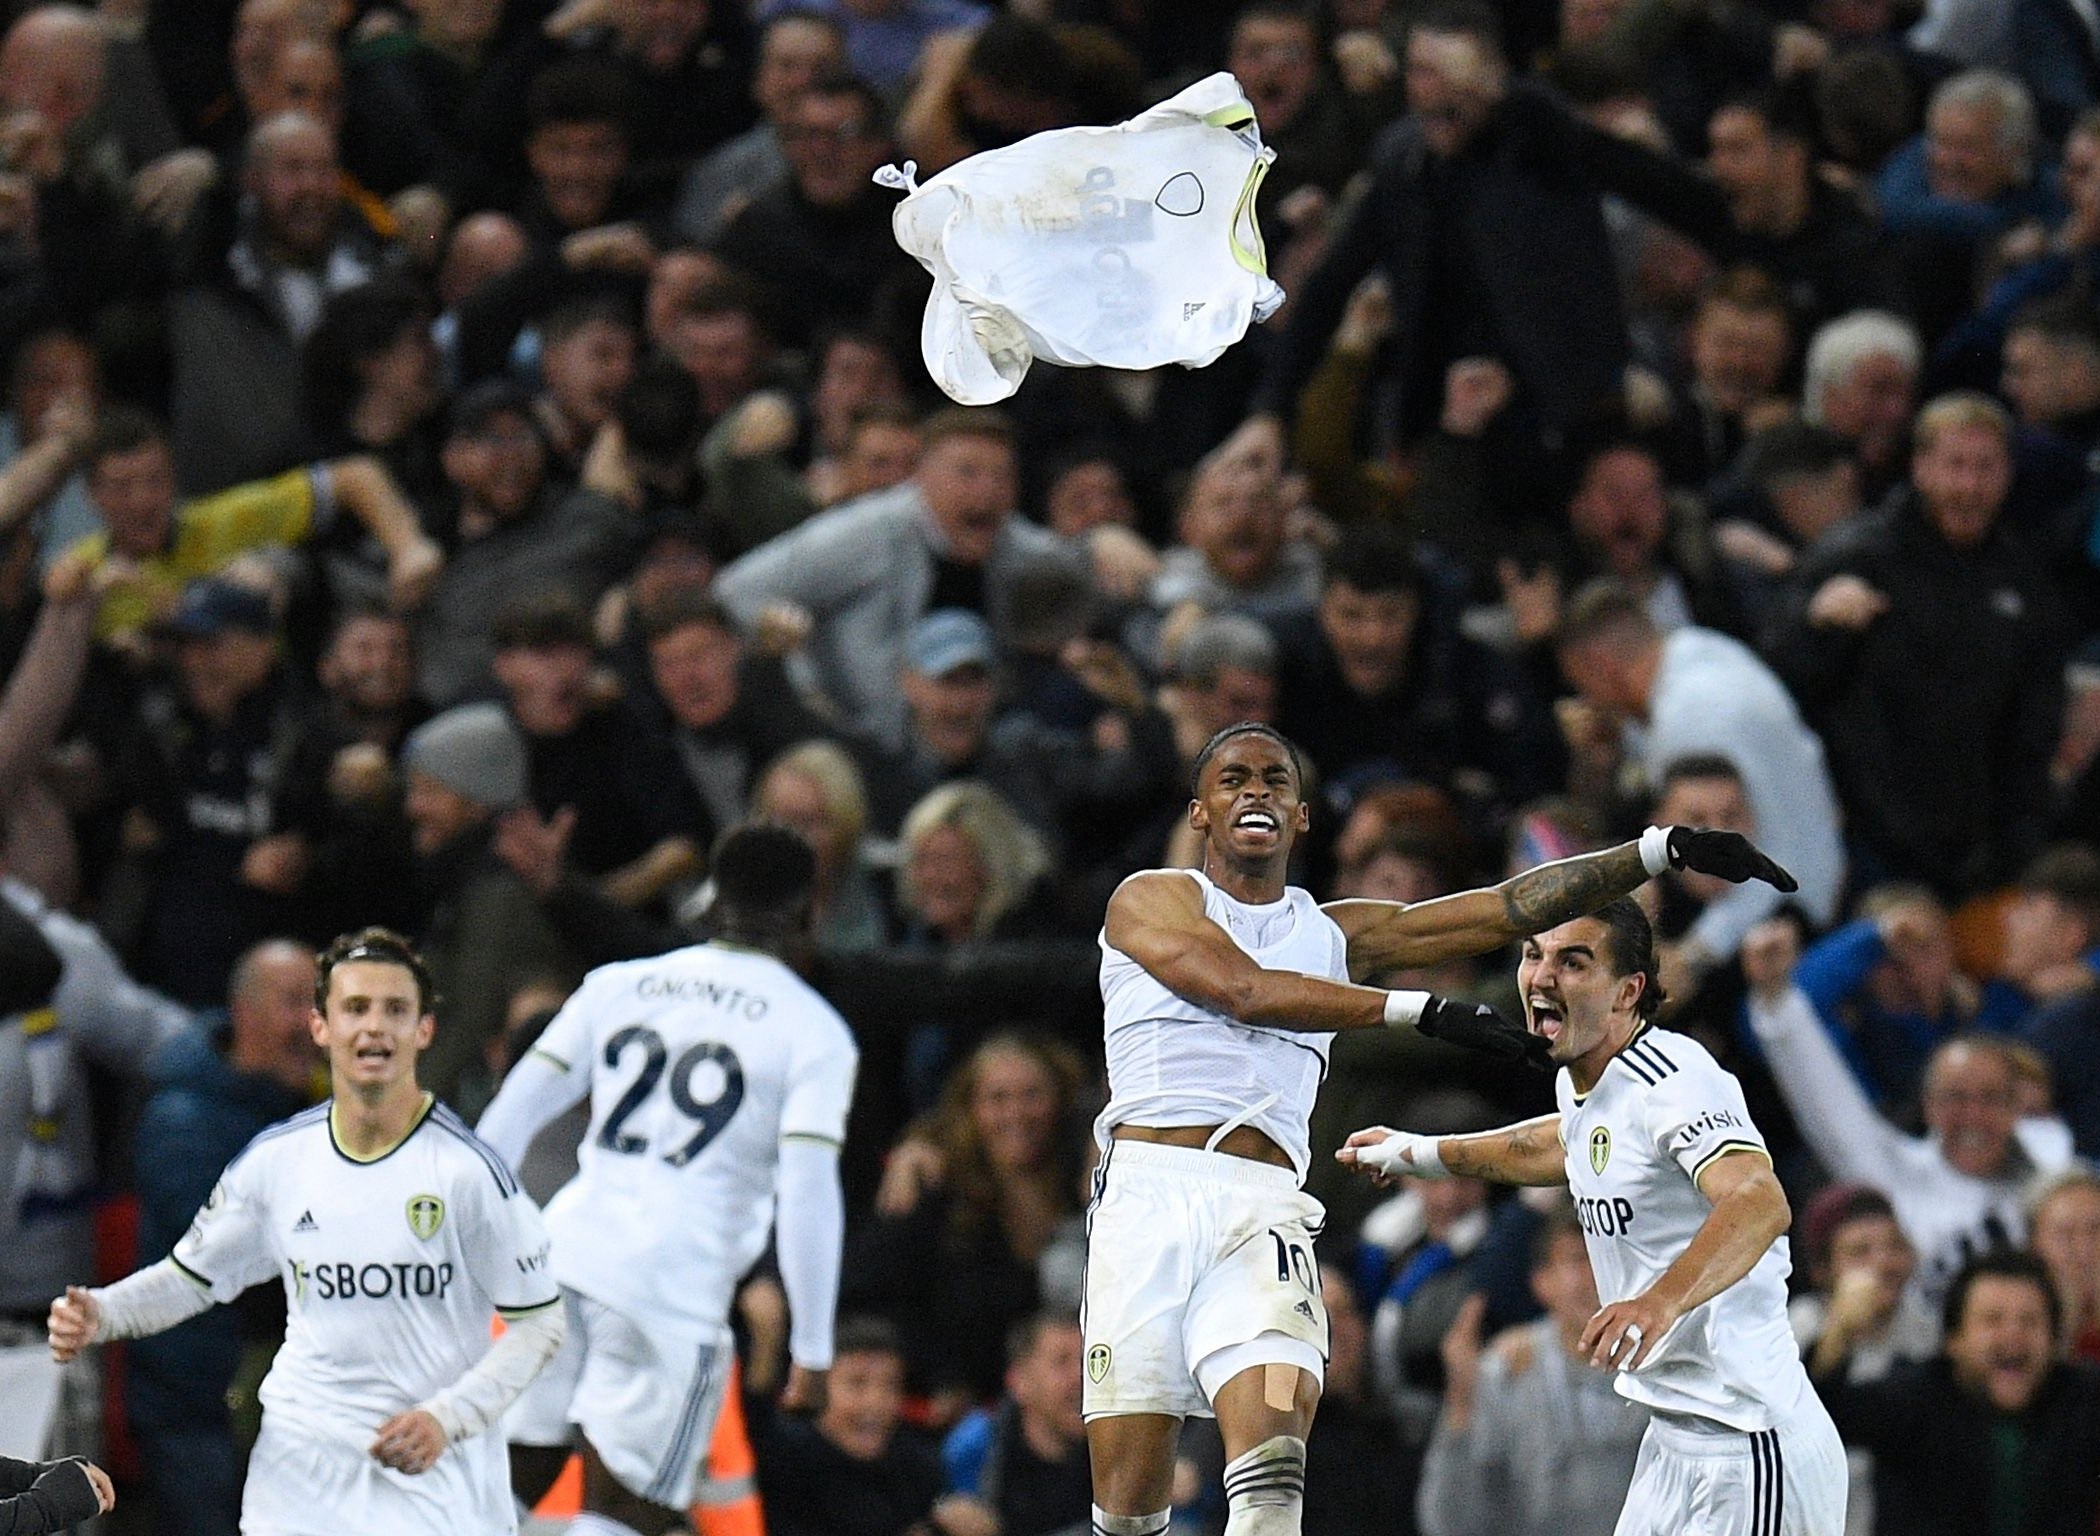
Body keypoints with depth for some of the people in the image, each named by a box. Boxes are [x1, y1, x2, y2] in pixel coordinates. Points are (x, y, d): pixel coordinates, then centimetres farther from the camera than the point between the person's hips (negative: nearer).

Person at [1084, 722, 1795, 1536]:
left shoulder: (1337, 933, 22)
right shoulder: (1150, 901, 10)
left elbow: (1512, 909, 17)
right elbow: (1245, 989, -7)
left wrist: (1663, 849, 8)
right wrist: (1423, 1010, -12)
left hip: (1262, 1217, 2)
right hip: (1149, 1195, -2)